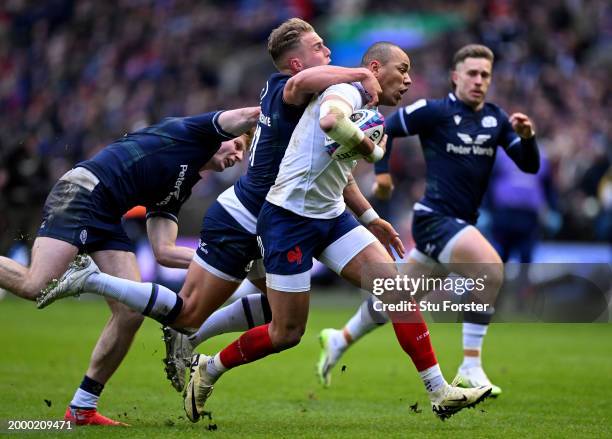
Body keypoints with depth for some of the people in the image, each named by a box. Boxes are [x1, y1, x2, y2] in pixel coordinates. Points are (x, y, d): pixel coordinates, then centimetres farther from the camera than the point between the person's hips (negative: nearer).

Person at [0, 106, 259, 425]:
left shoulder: (180, 190, 26)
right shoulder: (188, 131, 8)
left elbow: (163, 252, 19)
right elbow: (245, 117, -5)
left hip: (106, 219, 9)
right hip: (82, 192, -9)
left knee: (131, 313, -2)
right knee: (35, 287, -25)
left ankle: (82, 407, 6)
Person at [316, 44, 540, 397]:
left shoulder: (496, 119, 6)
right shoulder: (435, 111, -9)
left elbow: (530, 166, 2)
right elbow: (382, 129, 0)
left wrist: (527, 137, -16)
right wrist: (382, 170, -6)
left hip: (462, 223, 7)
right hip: (436, 218, -7)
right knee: (492, 270, -26)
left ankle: (339, 340, 39)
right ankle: (471, 369, -19)